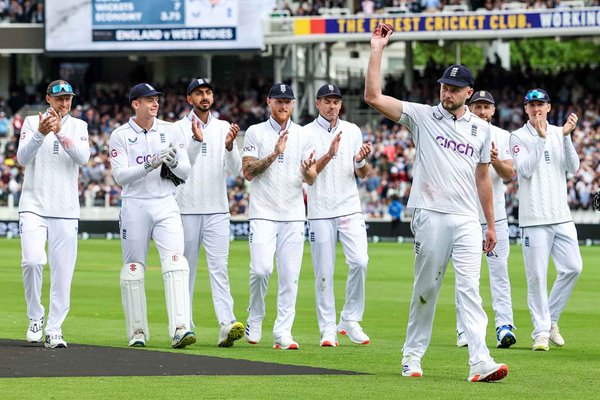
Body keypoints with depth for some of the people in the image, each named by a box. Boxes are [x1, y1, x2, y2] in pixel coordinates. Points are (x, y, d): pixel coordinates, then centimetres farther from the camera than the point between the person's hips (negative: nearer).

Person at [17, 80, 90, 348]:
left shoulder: (78, 127, 9)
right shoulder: (32, 122, 6)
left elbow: (83, 157, -8)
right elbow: (22, 158, -8)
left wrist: (60, 132, -21)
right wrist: (40, 134, -25)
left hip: (66, 210, 2)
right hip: (33, 206, -2)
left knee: (62, 271, -2)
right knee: (32, 260, -19)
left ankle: (54, 330, 5)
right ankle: (35, 316, 2)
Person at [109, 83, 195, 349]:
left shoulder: (171, 131, 7)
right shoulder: (120, 136, 0)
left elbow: (186, 172, 7)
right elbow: (120, 176, -10)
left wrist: (173, 161, -15)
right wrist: (150, 165, -23)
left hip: (165, 205, 1)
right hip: (134, 205, -1)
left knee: (175, 263, -15)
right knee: (133, 268, 3)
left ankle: (180, 329, -23)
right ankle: (137, 332, 14)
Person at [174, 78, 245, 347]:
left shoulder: (224, 129, 9)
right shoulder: (179, 129, 2)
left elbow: (235, 170, 1)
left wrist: (229, 146, -18)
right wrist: (196, 140, -26)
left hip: (217, 210, 1)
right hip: (187, 210, -1)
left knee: (219, 267, -9)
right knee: (186, 268, 5)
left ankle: (226, 324, -21)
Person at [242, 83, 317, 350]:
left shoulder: (302, 136, 10)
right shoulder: (256, 133, 3)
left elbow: (311, 180, 5)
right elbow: (248, 172, -6)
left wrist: (307, 169, -19)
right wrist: (275, 153, -18)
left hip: (293, 216, 3)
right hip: (263, 213, -3)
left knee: (289, 275, -2)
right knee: (261, 268, -16)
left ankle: (283, 332, 2)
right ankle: (255, 318, 8)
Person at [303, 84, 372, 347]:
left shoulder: (352, 131, 11)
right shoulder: (306, 133, 2)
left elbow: (362, 174, 12)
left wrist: (361, 160, -10)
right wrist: (329, 155, -20)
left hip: (350, 208, 2)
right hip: (320, 211, -2)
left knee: (359, 262, -12)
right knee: (324, 271, -2)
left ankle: (350, 320, 2)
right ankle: (327, 330, 4)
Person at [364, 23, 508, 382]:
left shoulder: (481, 129, 12)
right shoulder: (422, 116, 3)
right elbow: (373, 97, -6)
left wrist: (491, 224, 17)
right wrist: (377, 50, -10)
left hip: (467, 220, 2)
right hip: (431, 215, -2)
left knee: (470, 288, -8)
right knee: (426, 287, 4)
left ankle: (480, 362, -19)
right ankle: (413, 355, 17)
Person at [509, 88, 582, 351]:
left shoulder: (559, 134, 11)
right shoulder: (519, 137, 0)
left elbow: (573, 167, 1)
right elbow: (526, 170, -13)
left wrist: (566, 136, -9)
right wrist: (541, 138, -18)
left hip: (561, 216, 4)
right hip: (534, 218, -4)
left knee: (573, 267, -1)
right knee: (537, 275, -5)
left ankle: (551, 319, 17)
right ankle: (541, 331, 2)